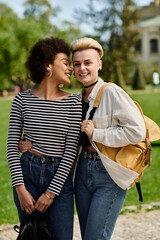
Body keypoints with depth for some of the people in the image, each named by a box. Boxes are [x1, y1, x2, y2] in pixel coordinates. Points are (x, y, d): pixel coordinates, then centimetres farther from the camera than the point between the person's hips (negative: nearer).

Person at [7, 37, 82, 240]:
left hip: (59, 176, 0)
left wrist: (51, 193, -9)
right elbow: (12, 146, 1)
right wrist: (20, 189, -7)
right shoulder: (22, 100, 1)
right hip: (27, 173, 1)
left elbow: (71, 150, -5)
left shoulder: (73, 102, -1)